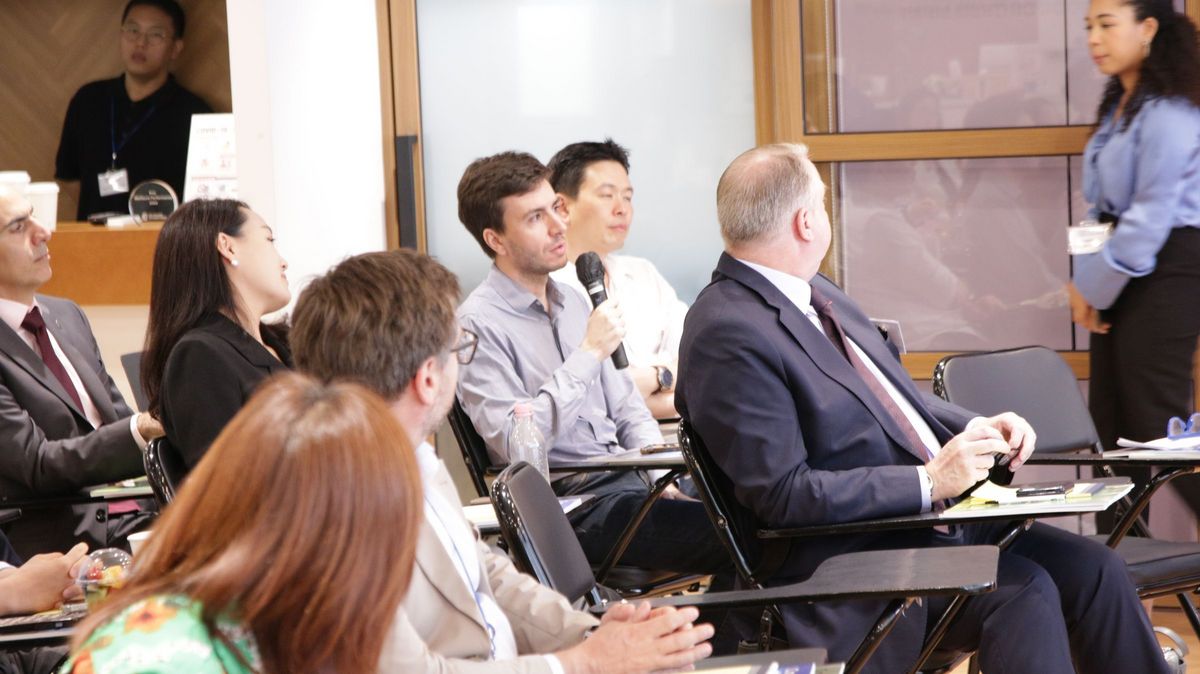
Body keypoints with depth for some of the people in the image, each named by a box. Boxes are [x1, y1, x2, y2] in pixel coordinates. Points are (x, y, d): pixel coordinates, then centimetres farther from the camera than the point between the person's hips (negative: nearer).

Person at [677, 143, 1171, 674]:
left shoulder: (815, 293, 11)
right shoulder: (728, 334, -18)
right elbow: (782, 494, -21)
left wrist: (977, 430, 3)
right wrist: (929, 480, -20)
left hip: (930, 512, 9)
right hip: (843, 555, -9)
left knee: (1094, 569, -3)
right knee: (1024, 589, -25)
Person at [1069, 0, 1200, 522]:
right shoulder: (1119, 107, 15)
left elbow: (1151, 216, -18)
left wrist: (1096, 288, -11)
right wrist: (1085, 282, 4)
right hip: (1121, 276, 9)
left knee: (1158, 424, -8)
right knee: (1110, 421, 8)